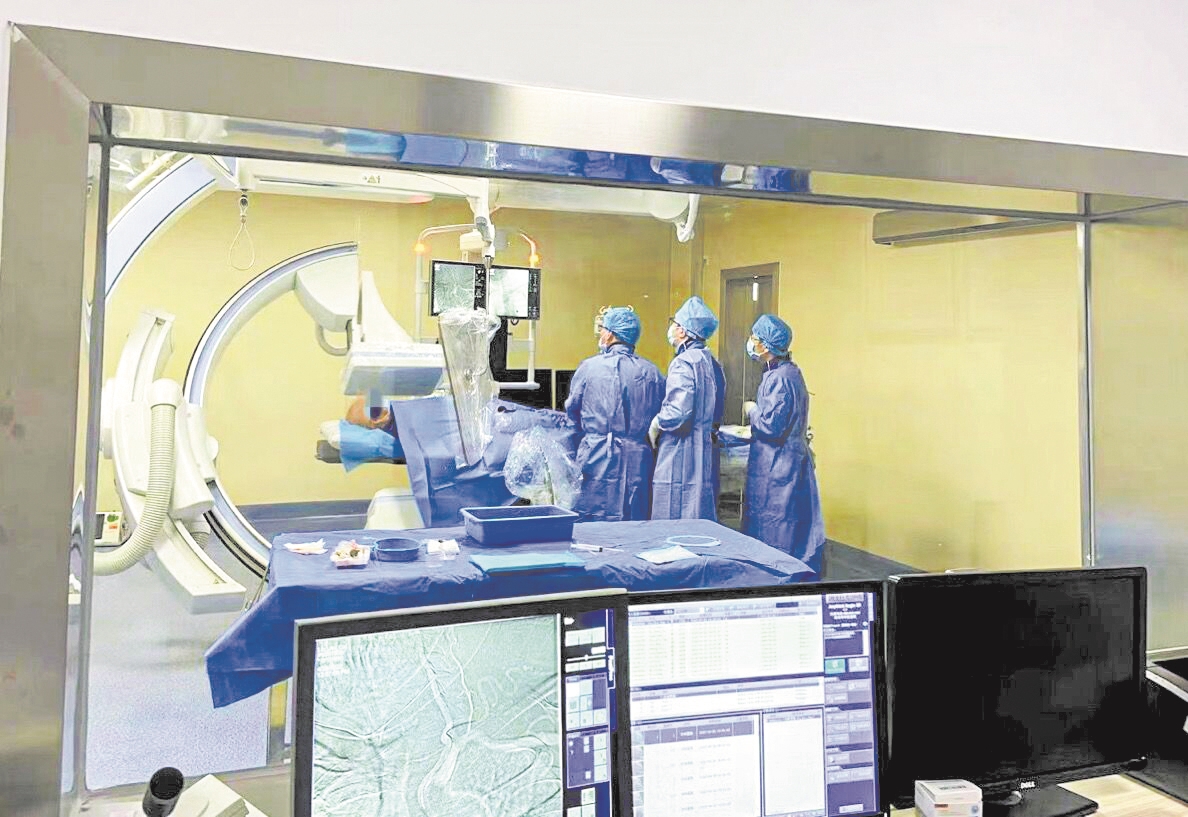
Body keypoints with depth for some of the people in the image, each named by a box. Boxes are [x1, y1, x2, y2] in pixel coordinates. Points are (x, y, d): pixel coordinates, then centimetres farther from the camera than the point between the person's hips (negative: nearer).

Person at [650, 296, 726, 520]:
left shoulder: (683, 362, -15)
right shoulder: (713, 363, 12)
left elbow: (677, 412, -23)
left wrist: (655, 426, -7)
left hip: (681, 457, -9)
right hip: (706, 456, 9)